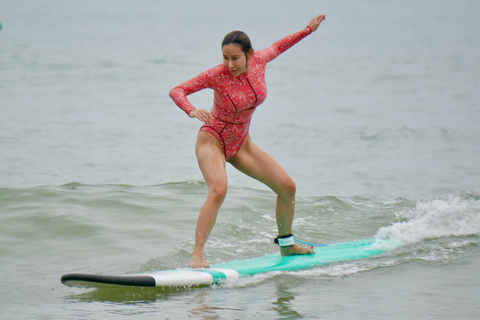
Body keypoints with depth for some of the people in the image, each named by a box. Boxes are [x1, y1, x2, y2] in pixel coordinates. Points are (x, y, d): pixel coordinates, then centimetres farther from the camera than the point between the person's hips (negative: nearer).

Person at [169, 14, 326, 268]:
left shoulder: (259, 61, -10)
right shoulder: (216, 75, -23)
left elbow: (277, 47, 13)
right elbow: (176, 91, -23)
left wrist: (308, 29, 22)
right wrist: (192, 111, -43)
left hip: (241, 143, 6)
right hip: (212, 140, -6)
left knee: (287, 187, 3)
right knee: (218, 190, -33)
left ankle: (286, 244, 26)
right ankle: (197, 255, -32)